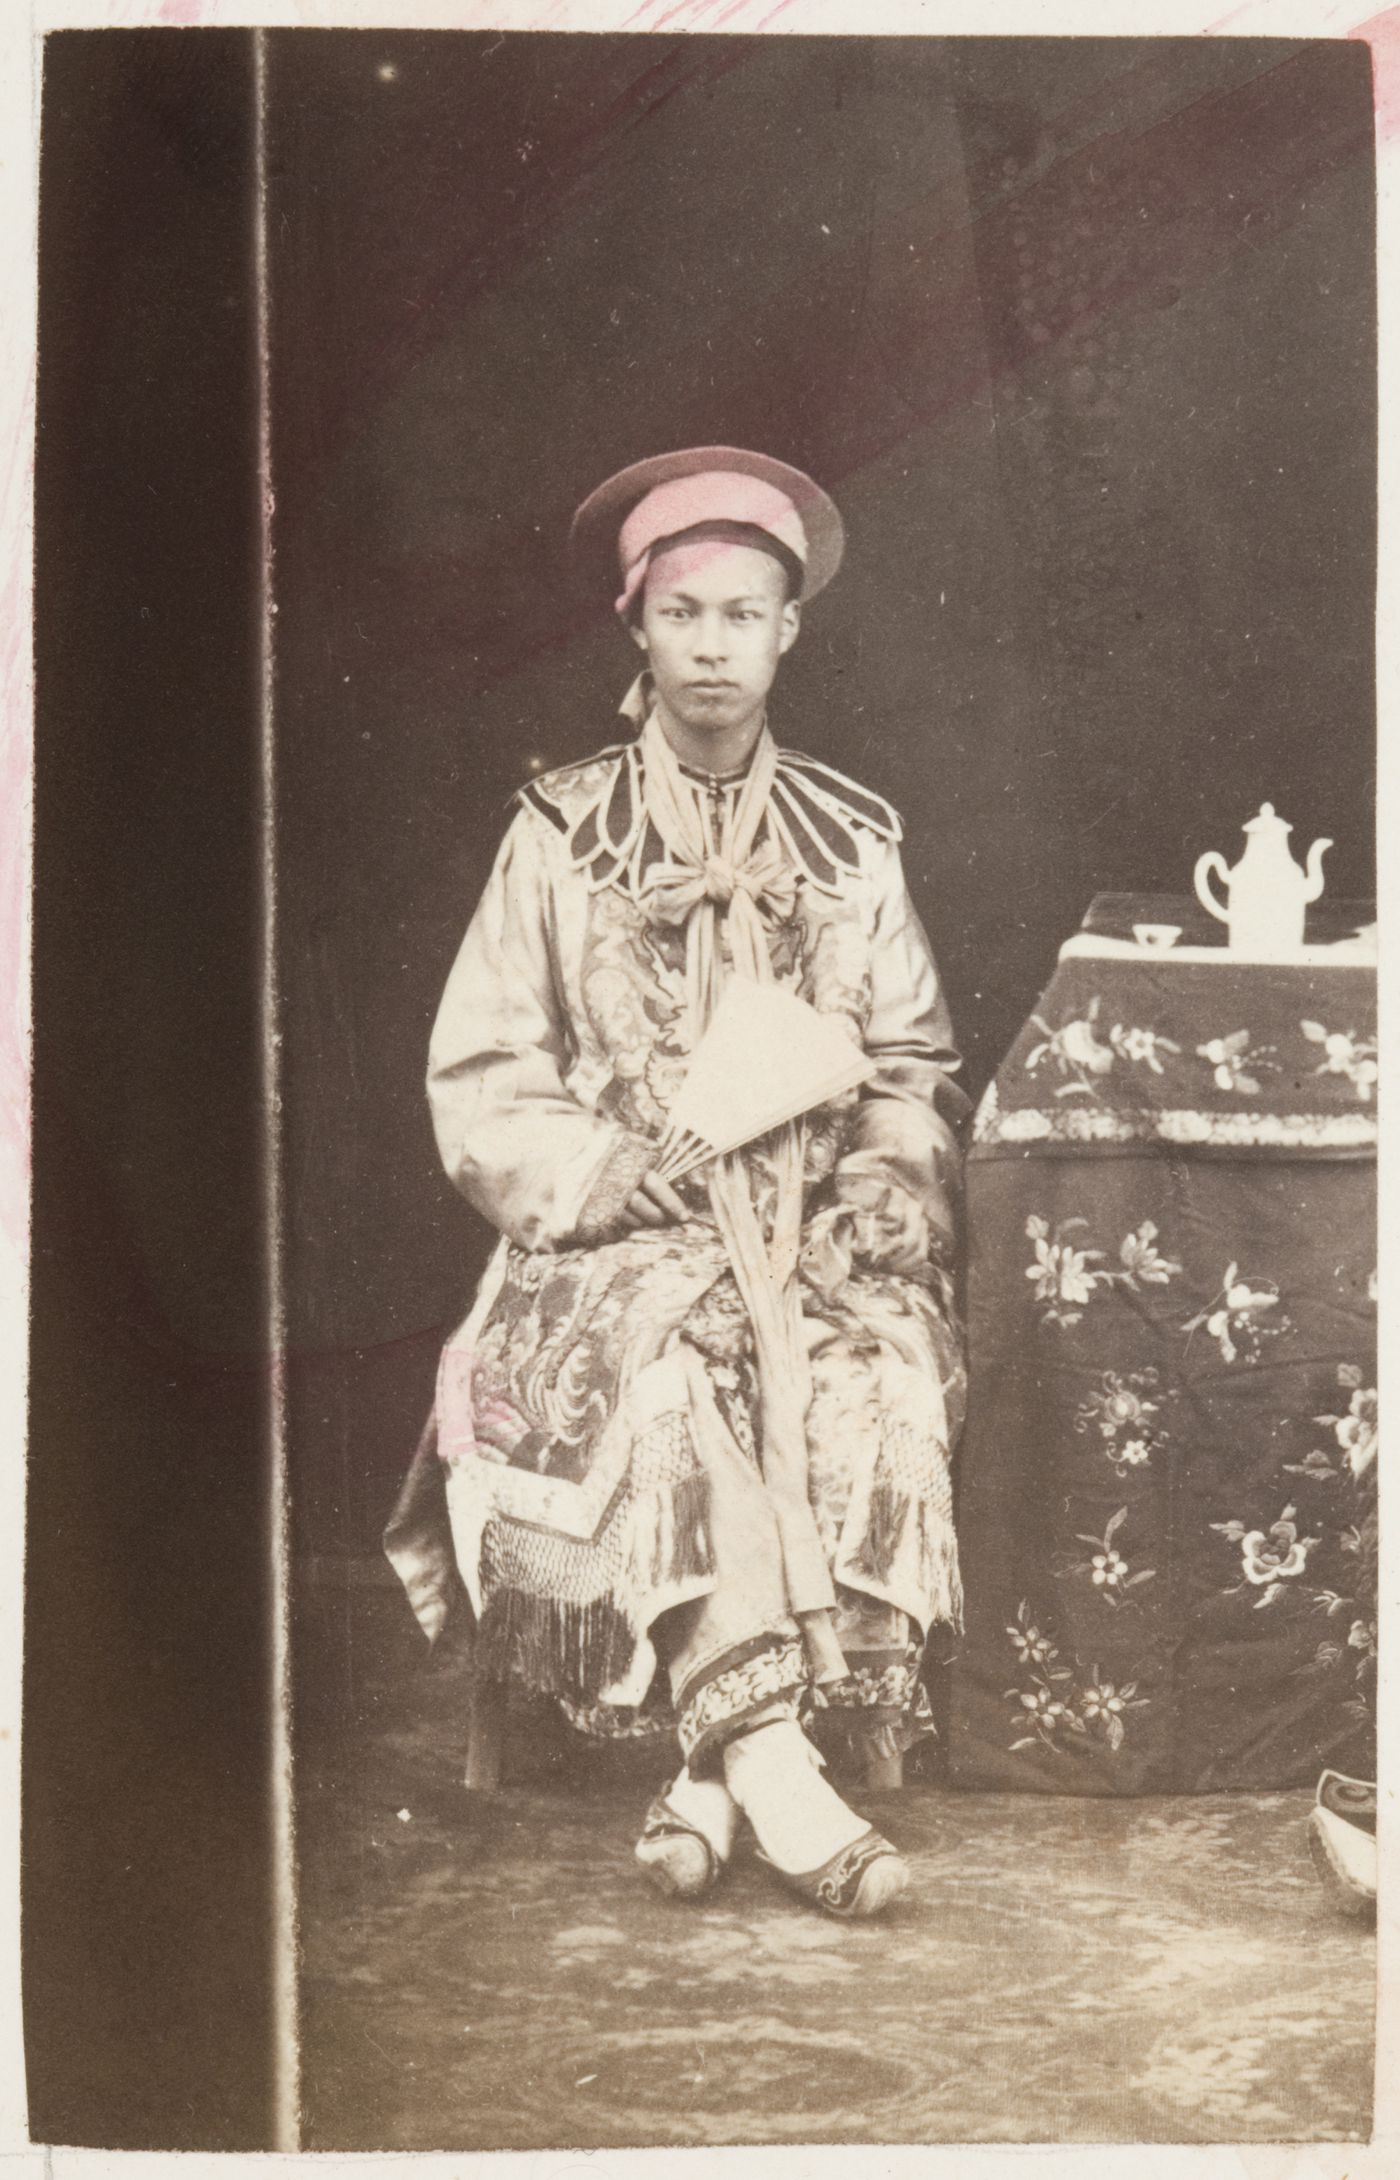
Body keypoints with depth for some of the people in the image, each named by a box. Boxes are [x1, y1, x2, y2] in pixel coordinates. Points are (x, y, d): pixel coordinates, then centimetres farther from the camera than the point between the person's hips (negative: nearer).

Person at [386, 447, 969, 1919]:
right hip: (619, 1239, -1)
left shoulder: (853, 845, 14)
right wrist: (631, 1181, -13)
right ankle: (771, 1766, -35)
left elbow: (915, 1072, 13)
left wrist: (887, 1189, -8)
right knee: (676, 1347, -34)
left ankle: (714, 1776, -26)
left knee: (884, 1365, -30)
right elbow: (479, 1082, 1)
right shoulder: (561, 833, 7)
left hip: (821, 1240, 2)